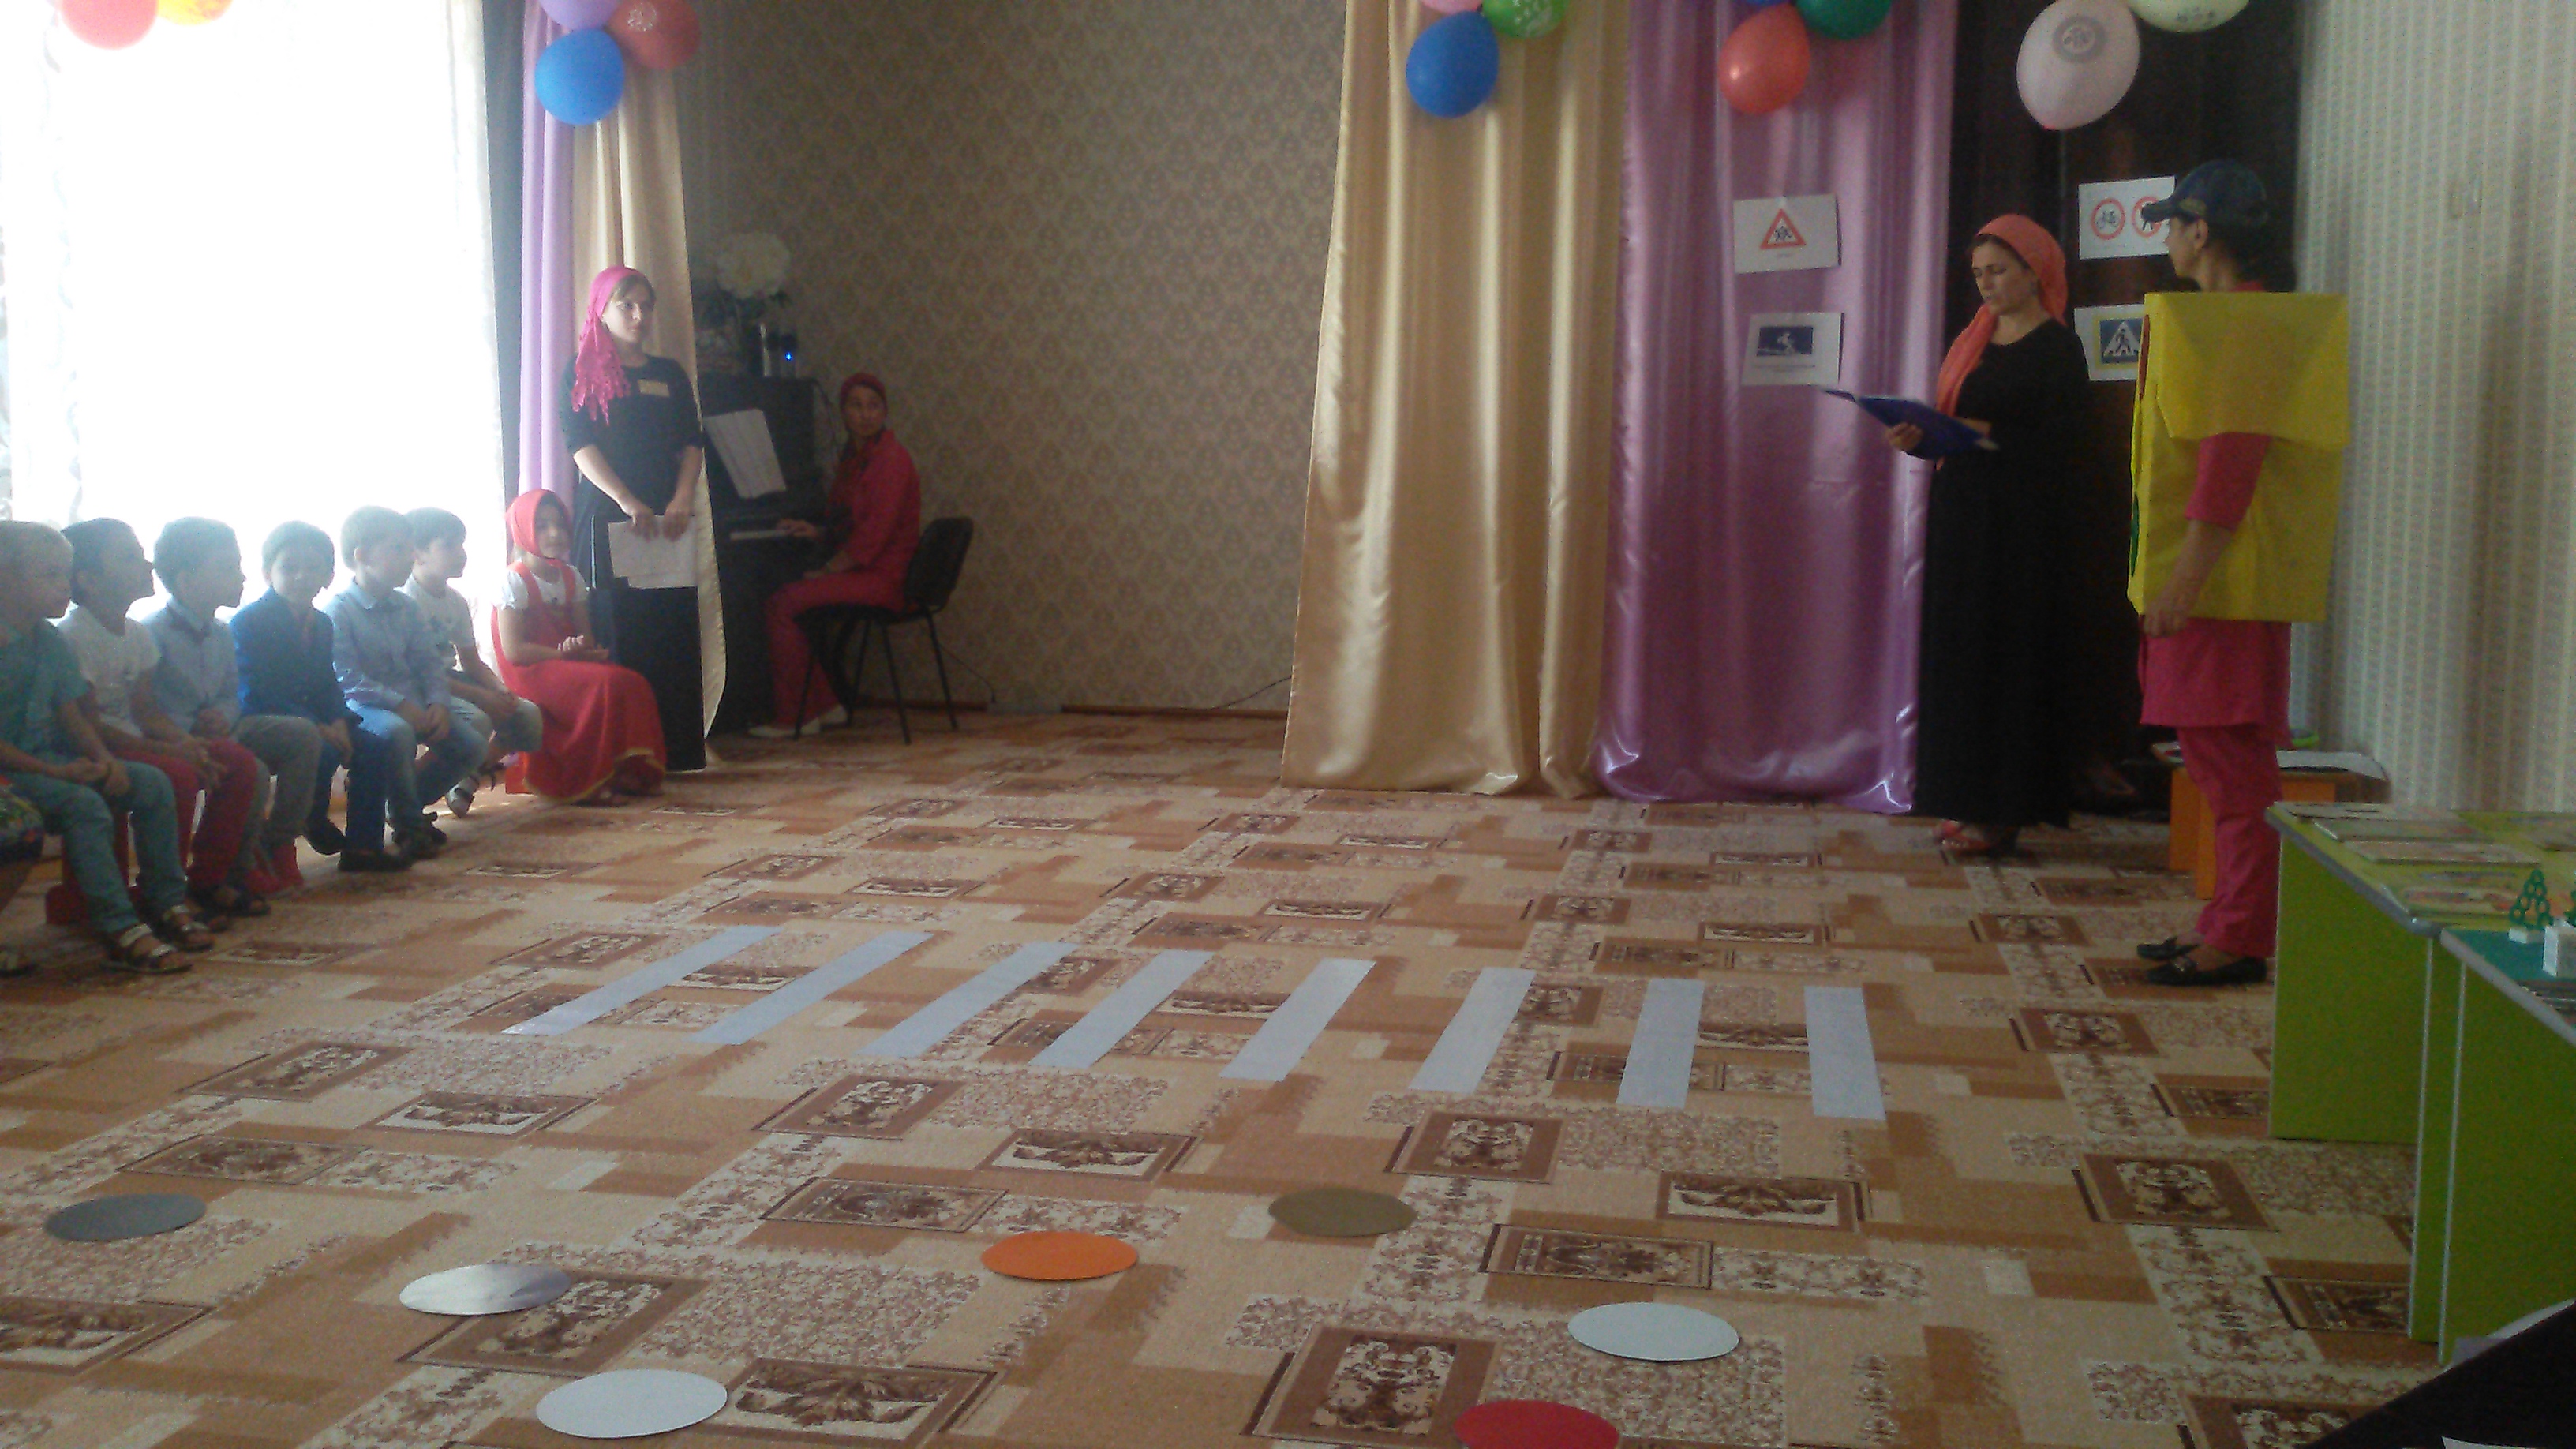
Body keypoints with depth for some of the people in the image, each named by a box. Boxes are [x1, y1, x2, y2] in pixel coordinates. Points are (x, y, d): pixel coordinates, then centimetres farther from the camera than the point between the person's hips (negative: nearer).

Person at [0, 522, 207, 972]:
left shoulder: (51, 643, 13)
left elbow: (72, 716, 13)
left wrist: (104, 759, -6)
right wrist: (55, 772, -23)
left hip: (52, 761, 9)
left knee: (152, 783, -3)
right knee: (84, 803, -32)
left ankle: (167, 904, -1)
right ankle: (120, 931, -34)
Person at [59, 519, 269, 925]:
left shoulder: (137, 635, 11)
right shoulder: (74, 637, -16)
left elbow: (146, 711, 11)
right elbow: (89, 727, -20)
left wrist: (190, 743, -9)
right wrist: (169, 750, -23)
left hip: (133, 742, 9)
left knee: (240, 762, -4)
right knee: (177, 775, -33)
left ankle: (209, 880, 1)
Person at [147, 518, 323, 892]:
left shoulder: (221, 635, 12)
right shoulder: (153, 635, -14)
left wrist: (224, 715, -5)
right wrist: (192, 728, -26)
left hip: (220, 731, 8)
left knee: (303, 734, -4)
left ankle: (278, 844, -2)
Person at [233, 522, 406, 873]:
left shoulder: (321, 623, 12)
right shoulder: (249, 621, -12)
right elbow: (254, 692, -20)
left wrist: (338, 723, -9)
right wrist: (316, 728, -24)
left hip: (308, 718, 8)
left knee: (376, 751, -6)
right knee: (321, 752, -32)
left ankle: (363, 845, -2)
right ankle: (315, 825, -5)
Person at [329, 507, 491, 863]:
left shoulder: (406, 608, 14)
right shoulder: (339, 610, -8)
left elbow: (429, 662, 12)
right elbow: (348, 678, -17)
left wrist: (438, 703, -8)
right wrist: (400, 704, -25)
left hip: (413, 702, 7)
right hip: (365, 705, -7)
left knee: (472, 743, -8)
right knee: (397, 732, -40)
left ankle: (403, 804, 14)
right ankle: (408, 824, -17)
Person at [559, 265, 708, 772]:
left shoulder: (669, 374, 16)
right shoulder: (584, 373, 4)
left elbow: (692, 444, 9)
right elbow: (582, 446, -6)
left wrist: (681, 500, -8)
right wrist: (628, 501, -18)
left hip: (667, 522, 4)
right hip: (608, 520, -4)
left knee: (675, 633, 0)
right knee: (618, 635, -6)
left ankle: (678, 748, 4)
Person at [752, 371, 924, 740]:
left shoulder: (891, 459, -11)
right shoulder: (852, 457, 19)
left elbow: (875, 533, -18)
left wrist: (827, 570, -16)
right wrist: (815, 532, 8)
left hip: (882, 578, -9)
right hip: (858, 572, 9)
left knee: (785, 603, -18)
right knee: (781, 602, -1)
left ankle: (794, 716, -12)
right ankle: (825, 705, 1)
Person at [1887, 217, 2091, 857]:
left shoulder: (2056, 349, -5)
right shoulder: (1975, 342, 16)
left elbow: (2060, 445, -13)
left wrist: (1985, 434, -23)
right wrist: (1921, 437, -5)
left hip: (2019, 525, -7)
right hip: (1960, 513, 7)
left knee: (2006, 657, -7)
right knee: (1957, 654, 6)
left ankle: (2003, 811, -3)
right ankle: (1969, 801, 11)